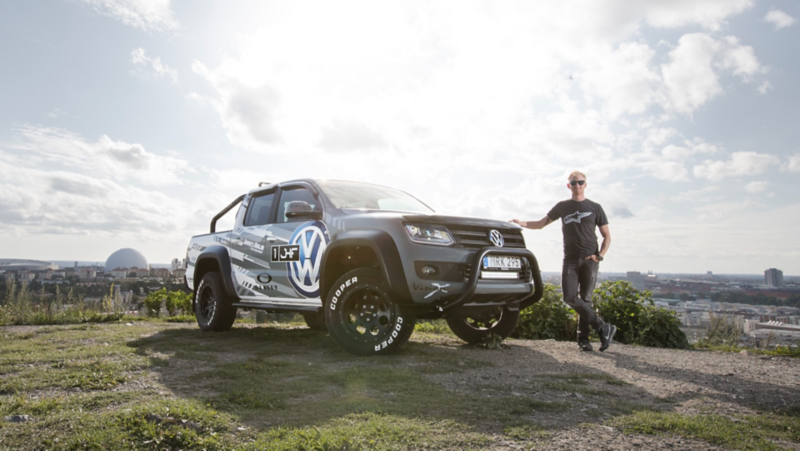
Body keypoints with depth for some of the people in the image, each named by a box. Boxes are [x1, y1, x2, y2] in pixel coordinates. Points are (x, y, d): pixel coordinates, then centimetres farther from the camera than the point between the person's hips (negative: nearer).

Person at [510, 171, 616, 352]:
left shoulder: (594, 208, 11)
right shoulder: (562, 207, 16)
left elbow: (607, 236, 11)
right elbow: (541, 224, 17)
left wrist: (600, 255, -5)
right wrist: (522, 223, -1)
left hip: (589, 260, -1)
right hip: (570, 260, 2)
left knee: (585, 299, -2)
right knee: (570, 298, -11)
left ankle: (583, 338, 8)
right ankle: (603, 327, -1)